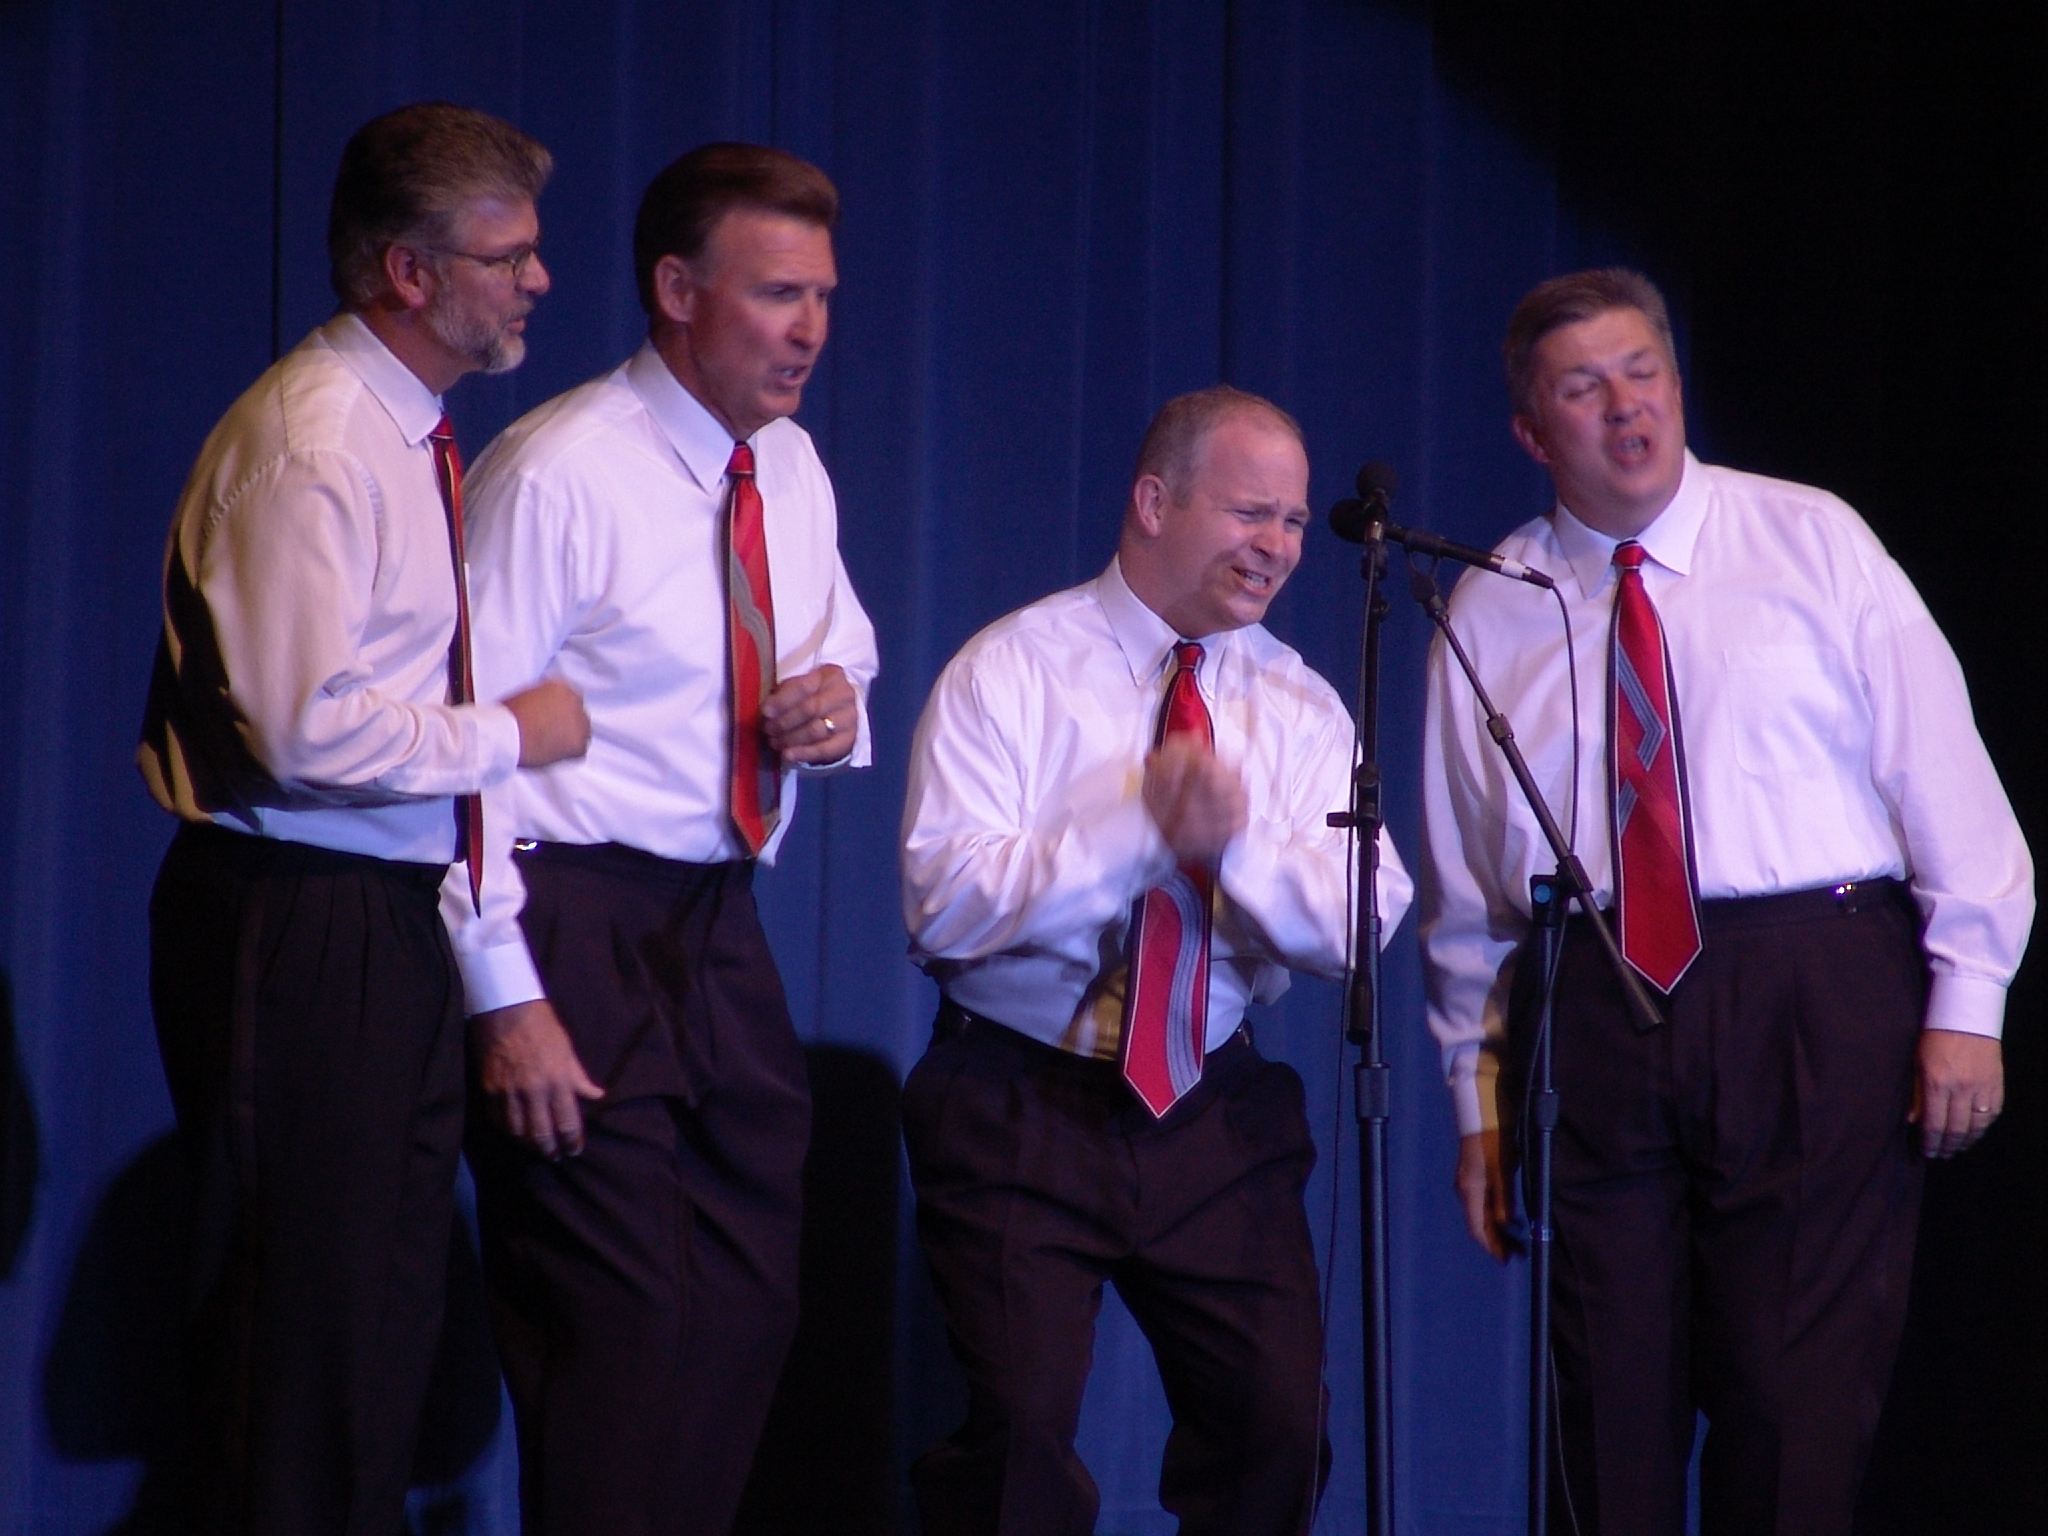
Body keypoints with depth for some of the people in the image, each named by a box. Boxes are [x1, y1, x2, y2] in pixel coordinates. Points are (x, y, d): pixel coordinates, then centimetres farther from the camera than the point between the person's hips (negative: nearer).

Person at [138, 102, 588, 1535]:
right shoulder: (313, 437, -16)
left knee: (392, 1299, 13)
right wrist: (510, 734, -13)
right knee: (300, 1312, -6)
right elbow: (308, 727, -23)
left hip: (392, 913, 10)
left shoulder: (418, 436, 14)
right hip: (297, 921, -10)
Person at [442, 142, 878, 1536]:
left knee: (749, 1316, 8)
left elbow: (841, 646, 26)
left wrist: (840, 701, -1)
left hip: (722, 936, 8)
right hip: (578, 936, -8)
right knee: (622, 1331, -9)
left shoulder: (791, 469, 10)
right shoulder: (559, 474, -13)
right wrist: (508, 1001, -20)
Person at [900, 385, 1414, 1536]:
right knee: (1024, 1430, -15)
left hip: (1216, 1112, 4)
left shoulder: (1301, 707, 7)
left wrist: (1237, 842, -24)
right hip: (1024, 1105, -3)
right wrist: (1146, 826, -21)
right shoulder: (1012, 671, -5)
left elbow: (1363, 925, -6)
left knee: (1279, 1424, -5)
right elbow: (948, 903, -17)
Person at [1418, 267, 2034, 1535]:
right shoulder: (1491, 614, 12)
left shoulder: (1813, 545, 6)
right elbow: (1465, 890, 15)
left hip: (1815, 1006, -2)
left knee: (1798, 1407, -6)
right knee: (1614, 1414, 2)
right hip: (1589, 1019, 2)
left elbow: (1944, 775, 2)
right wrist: (1479, 1097, 12)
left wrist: (1967, 1001, -5)